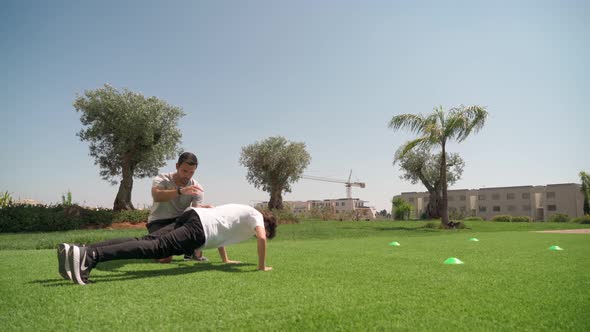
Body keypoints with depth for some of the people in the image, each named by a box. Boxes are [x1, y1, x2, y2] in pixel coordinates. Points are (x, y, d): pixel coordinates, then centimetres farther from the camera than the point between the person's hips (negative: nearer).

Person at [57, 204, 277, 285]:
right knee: (155, 248, -22)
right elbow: (261, 239, -4)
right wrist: (262, 266, 9)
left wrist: (225, 260, 56)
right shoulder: (256, 216, 15)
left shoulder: (242, 212, 40)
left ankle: (85, 251, -21)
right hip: (199, 229, -8)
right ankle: (90, 256, -39)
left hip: (192, 215, 8)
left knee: (147, 242, -6)